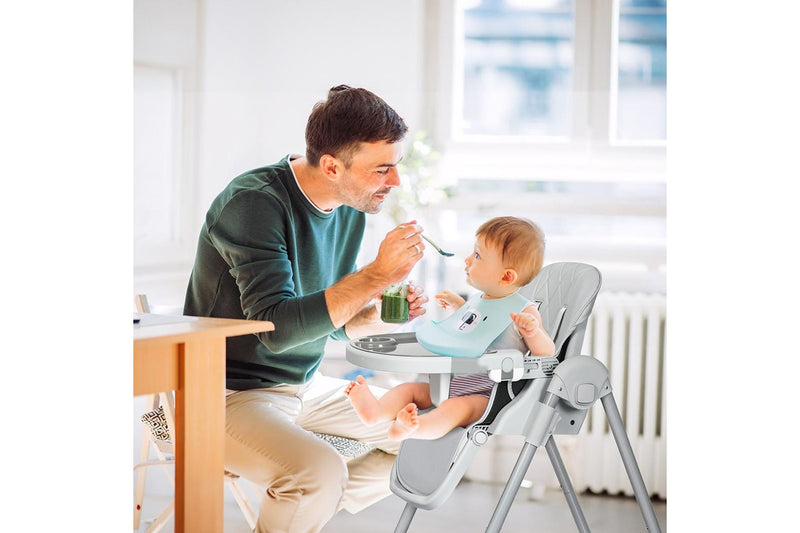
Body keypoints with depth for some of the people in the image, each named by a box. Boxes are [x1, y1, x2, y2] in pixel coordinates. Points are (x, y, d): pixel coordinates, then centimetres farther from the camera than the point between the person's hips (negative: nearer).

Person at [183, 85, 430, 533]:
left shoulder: (350, 210, 4)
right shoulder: (254, 202, -21)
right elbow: (277, 327, -30)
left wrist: (380, 316, -7)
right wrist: (378, 275, -30)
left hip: (305, 387, 8)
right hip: (232, 394, -8)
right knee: (320, 471, -33)